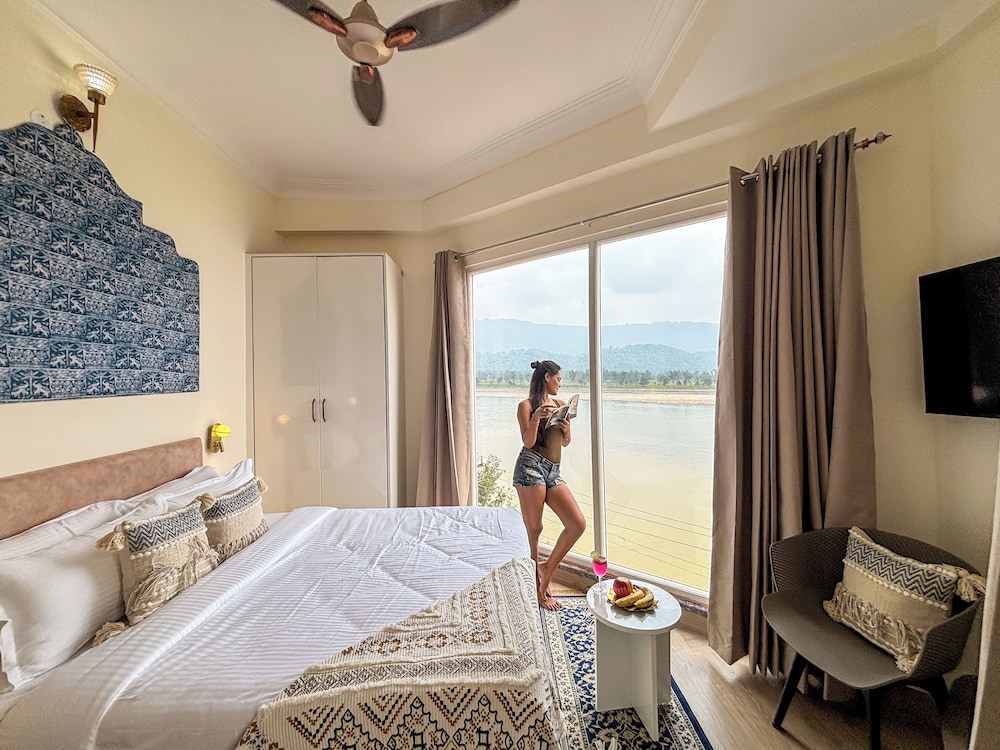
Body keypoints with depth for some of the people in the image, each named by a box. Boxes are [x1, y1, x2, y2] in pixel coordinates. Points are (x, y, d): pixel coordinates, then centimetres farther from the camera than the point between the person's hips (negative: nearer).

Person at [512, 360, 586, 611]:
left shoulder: (560, 404, 17)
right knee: (533, 529, 2)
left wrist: (567, 429, 0)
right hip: (531, 467, -6)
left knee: (578, 524, -4)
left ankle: (547, 568, 17)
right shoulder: (526, 405, 0)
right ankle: (537, 585, 24)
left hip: (553, 472, 6)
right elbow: (528, 442, -8)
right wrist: (536, 418, -22)